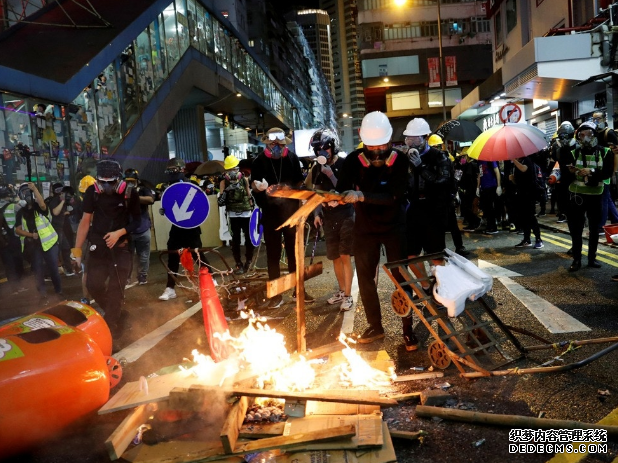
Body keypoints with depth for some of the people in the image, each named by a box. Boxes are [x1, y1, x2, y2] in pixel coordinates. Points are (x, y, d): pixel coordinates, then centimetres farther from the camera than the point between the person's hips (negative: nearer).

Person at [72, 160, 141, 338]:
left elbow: (137, 221, -1)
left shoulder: (130, 193, -10)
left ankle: (111, 323, 13)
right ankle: (113, 313, 23)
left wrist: (119, 233, -17)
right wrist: (77, 249, -3)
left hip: (120, 245, -1)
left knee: (115, 288, -2)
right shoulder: (92, 192, -6)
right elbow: (85, 221, -2)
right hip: (98, 244, 2)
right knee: (93, 284, -3)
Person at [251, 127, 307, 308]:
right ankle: (276, 294, 13)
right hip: (270, 213, -1)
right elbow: (253, 186, -1)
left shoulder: (292, 158, 1)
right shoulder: (259, 161, -3)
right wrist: (259, 186, -22)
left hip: (291, 211, 1)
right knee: (273, 253, 5)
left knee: (294, 251, 10)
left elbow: (299, 182, 10)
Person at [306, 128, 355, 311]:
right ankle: (342, 290, 28)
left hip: (346, 215, -5)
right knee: (335, 257, 12)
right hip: (328, 218, 5)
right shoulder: (317, 169, 6)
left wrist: (331, 175, -23)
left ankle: (348, 295, 3)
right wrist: (316, 214, 1)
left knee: (345, 256, -5)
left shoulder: (344, 165, -9)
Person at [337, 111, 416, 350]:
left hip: (394, 227, -2)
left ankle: (408, 330, 14)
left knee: (401, 277, 1)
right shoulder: (353, 160, -12)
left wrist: (362, 196, -39)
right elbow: (342, 191, -16)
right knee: (365, 277, 8)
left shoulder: (399, 159, -17)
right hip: (365, 227, 3)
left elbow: (394, 195, -27)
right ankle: (375, 326, 25)